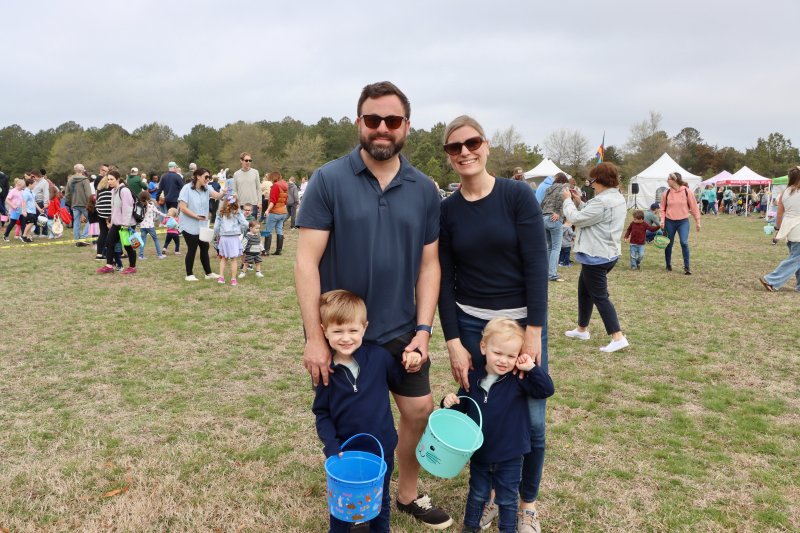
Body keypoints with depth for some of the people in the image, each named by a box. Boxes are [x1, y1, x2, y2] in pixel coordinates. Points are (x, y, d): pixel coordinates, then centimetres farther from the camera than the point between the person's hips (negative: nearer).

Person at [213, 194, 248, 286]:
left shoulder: (220, 214, 2)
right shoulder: (237, 213, -3)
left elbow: (216, 227, 1)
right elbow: (245, 224, -8)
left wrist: (217, 236, 16)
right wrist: (240, 232, 10)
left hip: (224, 237, 2)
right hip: (234, 238, -2)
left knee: (223, 258, 17)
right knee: (234, 259, 4)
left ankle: (221, 277, 13)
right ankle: (233, 279, 5)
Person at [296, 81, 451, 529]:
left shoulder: (425, 190, -1)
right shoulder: (329, 181, -11)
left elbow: (429, 265, 2)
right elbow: (307, 262, -14)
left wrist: (423, 329, -6)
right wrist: (314, 337, -17)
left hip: (401, 331, 3)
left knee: (420, 412, 12)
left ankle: (408, 494, 38)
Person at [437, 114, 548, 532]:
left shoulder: (518, 195, -8)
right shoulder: (447, 209, -1)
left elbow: (537, 264, -11)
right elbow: (445, 279, -1)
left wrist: (534, 330, -15)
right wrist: (453, 341, -5)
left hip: (523, 321, -1)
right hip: (471, 325, 2)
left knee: (530, 419, 5)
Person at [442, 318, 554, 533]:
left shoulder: (518, 380, -14)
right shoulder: (472, 378, -6)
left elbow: (546, 390, -21)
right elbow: (461, 408, 5)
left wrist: (532, 368, -31)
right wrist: (450, 403, -16)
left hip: (509, 457, -2)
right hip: (479, 454, 3)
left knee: (507, 499, 17)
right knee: (477, 495, 23)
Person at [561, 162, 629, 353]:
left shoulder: (603, 201, -24)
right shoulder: (618, 198, 9)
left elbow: (577, 219, -19)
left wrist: (568, 201, -4)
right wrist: (579, 202, 7)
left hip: (597, 256, -11)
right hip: (608, 253, 11)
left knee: (599, 296, -5)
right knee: (584, 289, 22)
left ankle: (618, 337, -6)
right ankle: (582, 329, 33)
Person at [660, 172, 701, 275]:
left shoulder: (687, 191, -5)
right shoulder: (666, 193, 1)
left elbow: (694, 207, 0)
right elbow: (663, 208, 8)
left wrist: (697, 222, 1)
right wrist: (662, 220, -7)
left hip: (683, 221, -2)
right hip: (669, 222, 2)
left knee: (684, 243, -14)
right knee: (669, 244, 8)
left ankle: (687, 266, -3)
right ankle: (668, 265, 24)